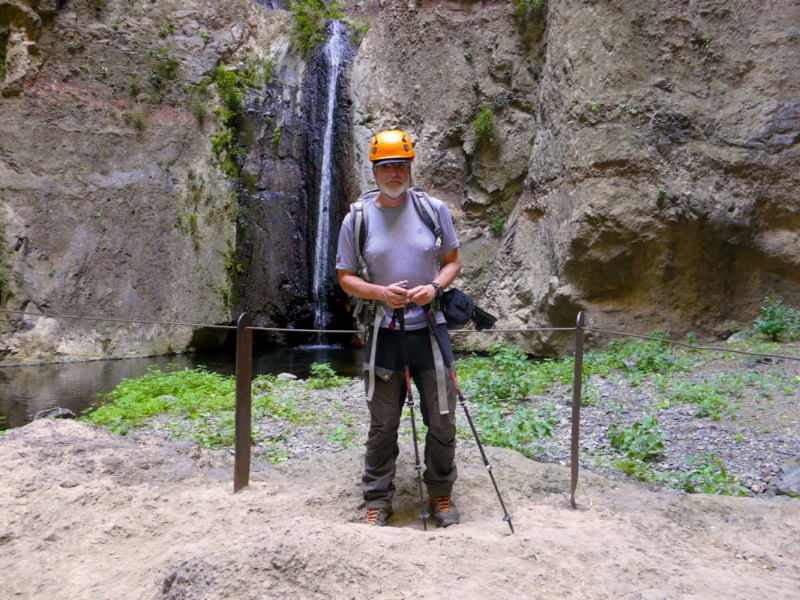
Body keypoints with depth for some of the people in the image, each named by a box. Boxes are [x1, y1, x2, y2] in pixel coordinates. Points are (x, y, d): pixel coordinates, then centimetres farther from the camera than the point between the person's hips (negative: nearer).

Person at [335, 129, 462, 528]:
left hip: (430, 327, 1)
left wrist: (435, 286, -12)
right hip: (383, 331, -1)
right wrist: (380, 292, -15)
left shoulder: (434, 209, 2)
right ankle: (377, 501, 25)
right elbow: (345, 277, 3)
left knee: (442, 419, 9)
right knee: (383, 424, 9)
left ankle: (441, 494, 30)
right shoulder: (357, 218, 0)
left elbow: (453, 260, 9)